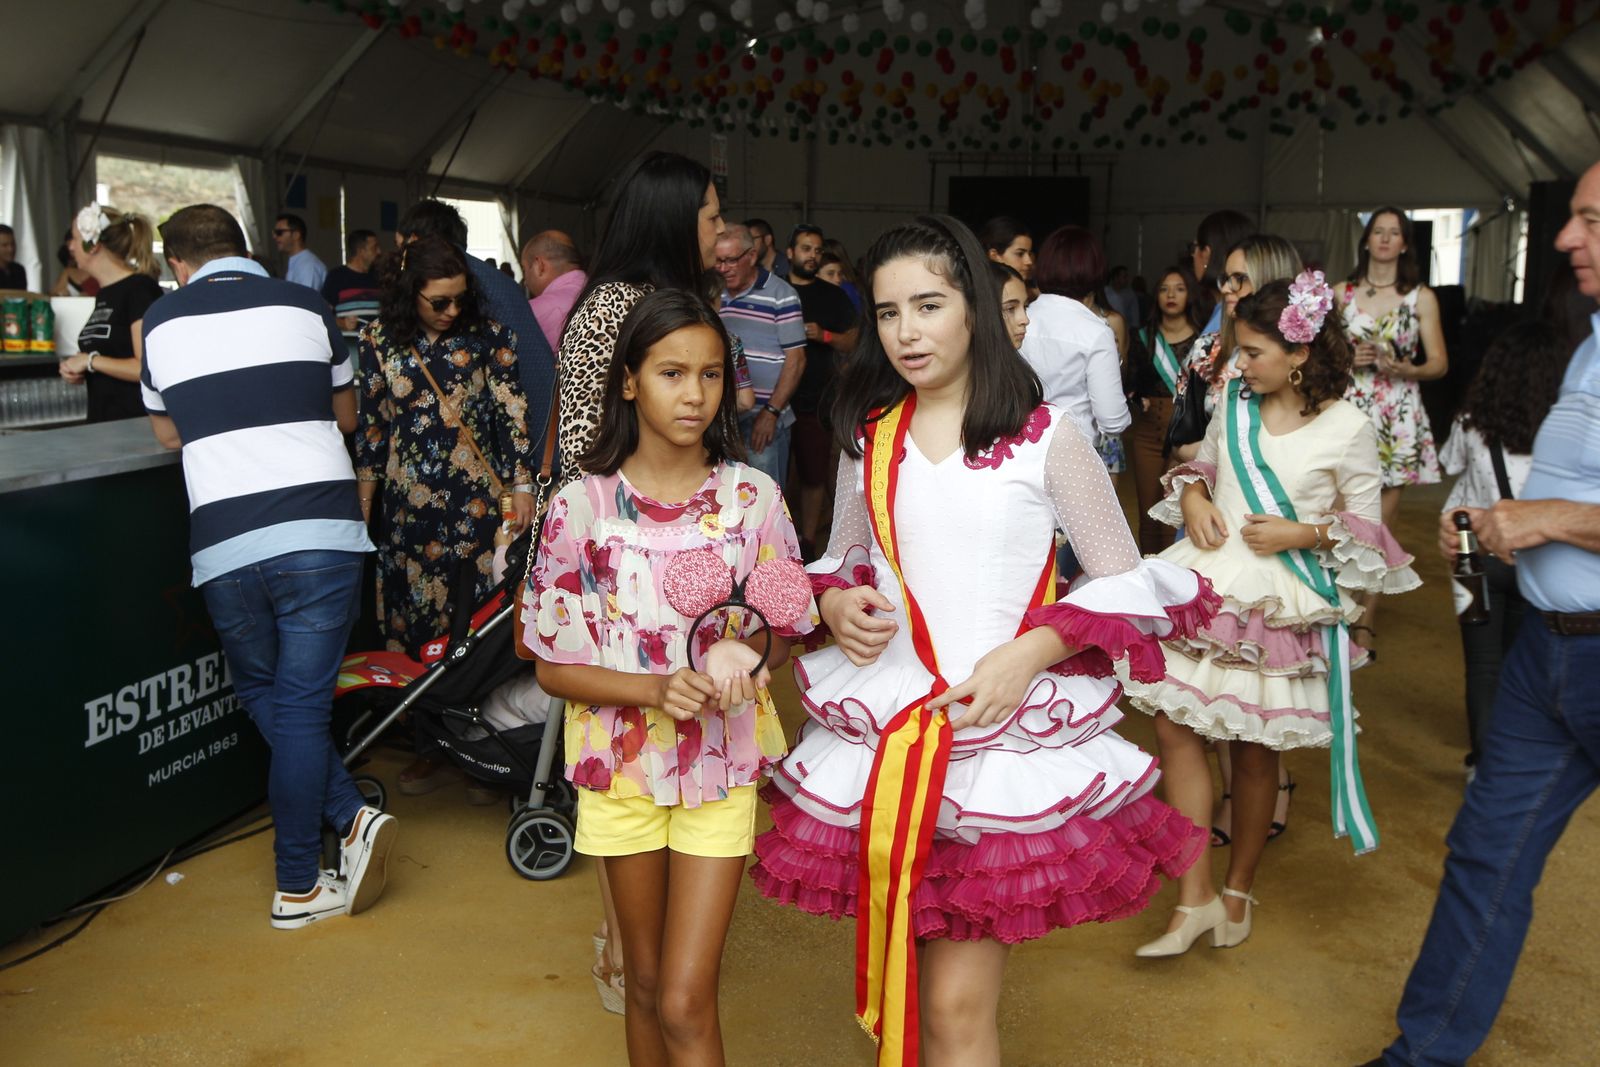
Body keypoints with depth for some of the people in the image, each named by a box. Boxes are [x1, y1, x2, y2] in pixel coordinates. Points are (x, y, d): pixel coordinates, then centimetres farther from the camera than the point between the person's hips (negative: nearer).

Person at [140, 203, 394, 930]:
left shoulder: (161, 322, 11)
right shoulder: (305, 308, 9)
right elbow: (346, 415, 22)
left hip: (224, 548, 1)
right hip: (320, 533, 0)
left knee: (263, 694, 19)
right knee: (302, 705, 5)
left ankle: (342, 829, 10)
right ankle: (296, 885, 10)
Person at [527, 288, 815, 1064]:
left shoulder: (753, 497, -8)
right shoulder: (582, 507, -11)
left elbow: (785, 632, 1)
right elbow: (555, 667, -7)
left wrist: (745, 655, -22)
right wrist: (658, 689, -23)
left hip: (723, 761, 0)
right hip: (623, 760, 1)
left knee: (686, 1004, -2)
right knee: (646, 984, 18)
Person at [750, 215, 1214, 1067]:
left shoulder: (1043, 437, -3)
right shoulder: (868, 437, 7)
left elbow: (1127, 581, 2)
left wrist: (1026, 653, -12)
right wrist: (837, 606, -3)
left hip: (1009, 728, -3)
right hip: (883, 732, 4)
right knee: (897, 983, 15)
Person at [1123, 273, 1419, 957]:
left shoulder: (1348, 428, -7)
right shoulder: (1234, 404, 4)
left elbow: (1367, 529, 0)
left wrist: (1302, 533, -14)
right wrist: (1192, 499, -1)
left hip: (1283, 602, -4)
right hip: (1209, 585, 4)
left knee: (1255, 751, 7)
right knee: (1175, 726, -5)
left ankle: (1238, 888, 29)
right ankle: (1194, 897, 4)